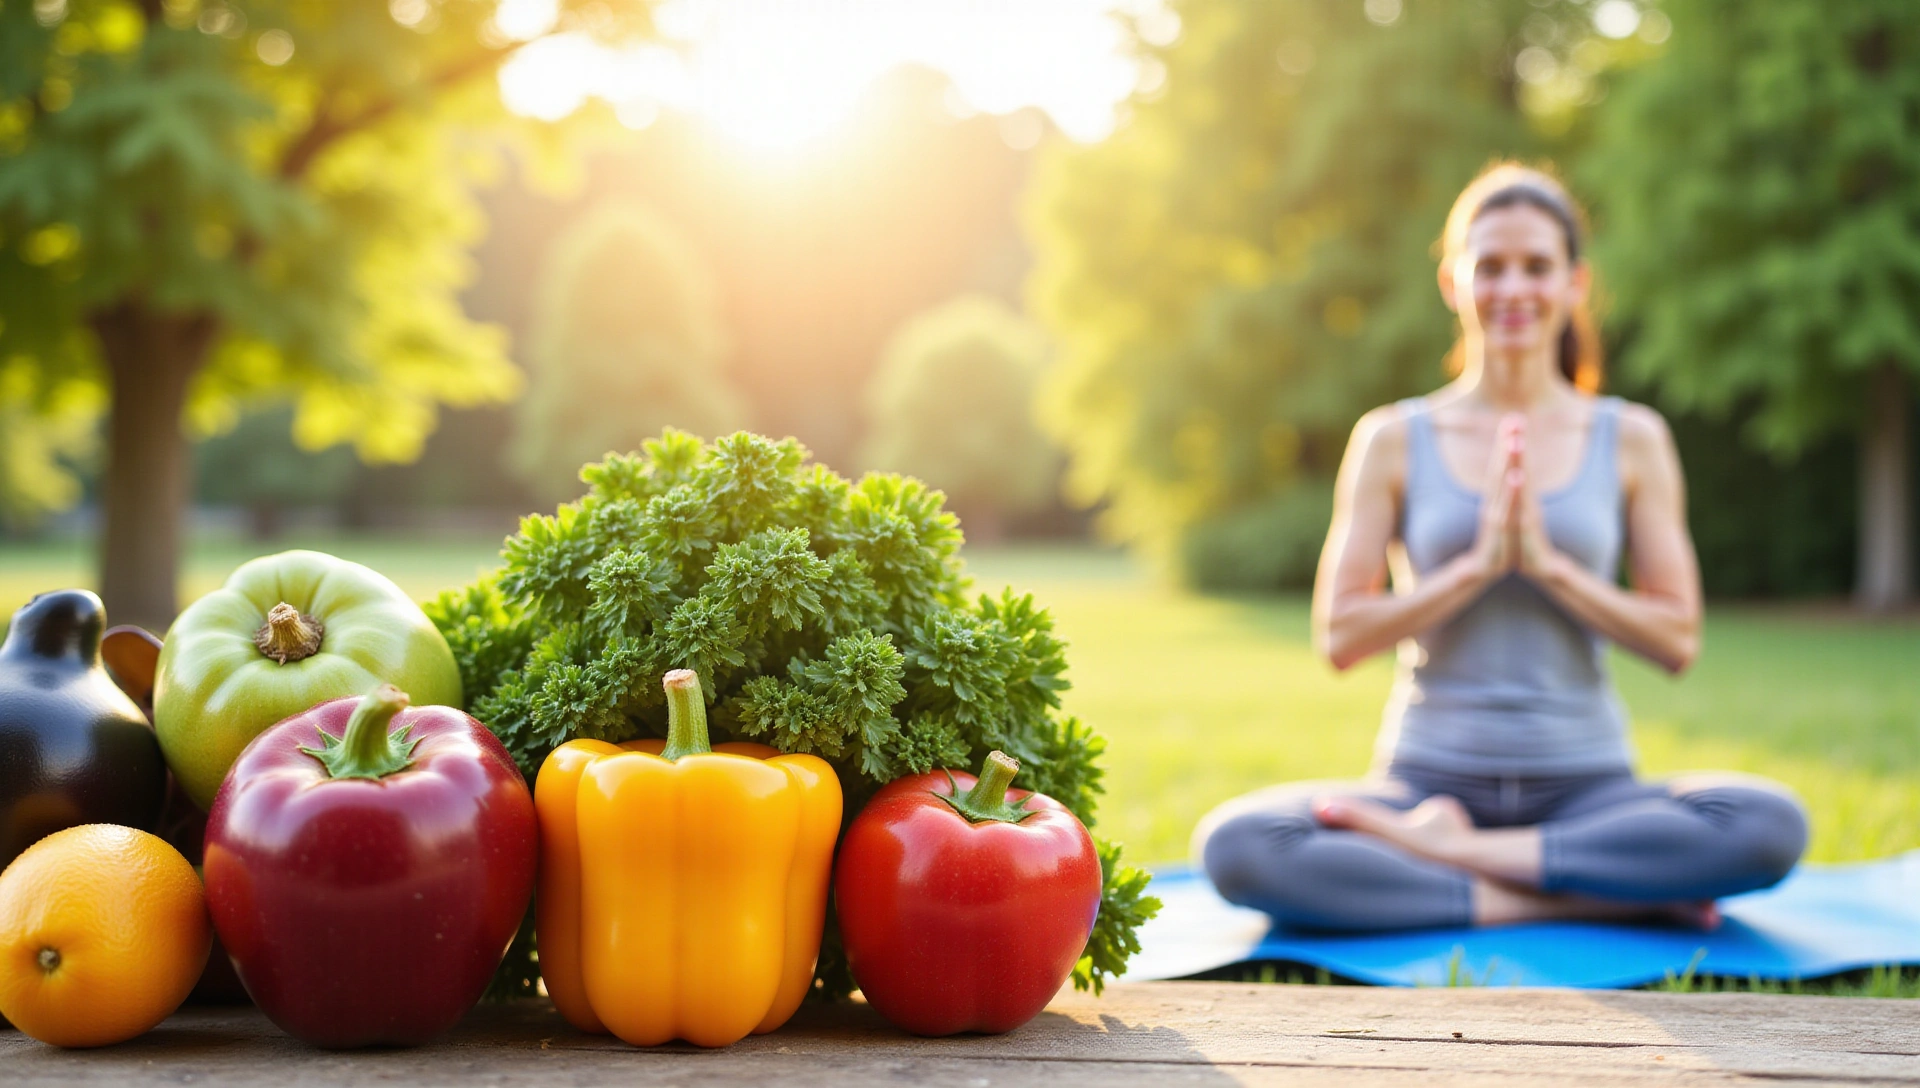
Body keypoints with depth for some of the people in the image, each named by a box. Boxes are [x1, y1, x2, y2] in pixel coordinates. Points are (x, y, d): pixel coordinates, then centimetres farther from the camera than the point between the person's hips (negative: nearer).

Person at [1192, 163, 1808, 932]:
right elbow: (1338, 634, -2)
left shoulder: (1632, 440, 6)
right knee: (1236, 845, -30)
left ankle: (1445, 853, -20)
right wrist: (1478, 564, -12)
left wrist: (1547, 562, -11)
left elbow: (1677, 638, 2)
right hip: (1429, 777, -1)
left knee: (1769, 824, -29)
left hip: (1585, 784, 1)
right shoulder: (1393, 440, 5)